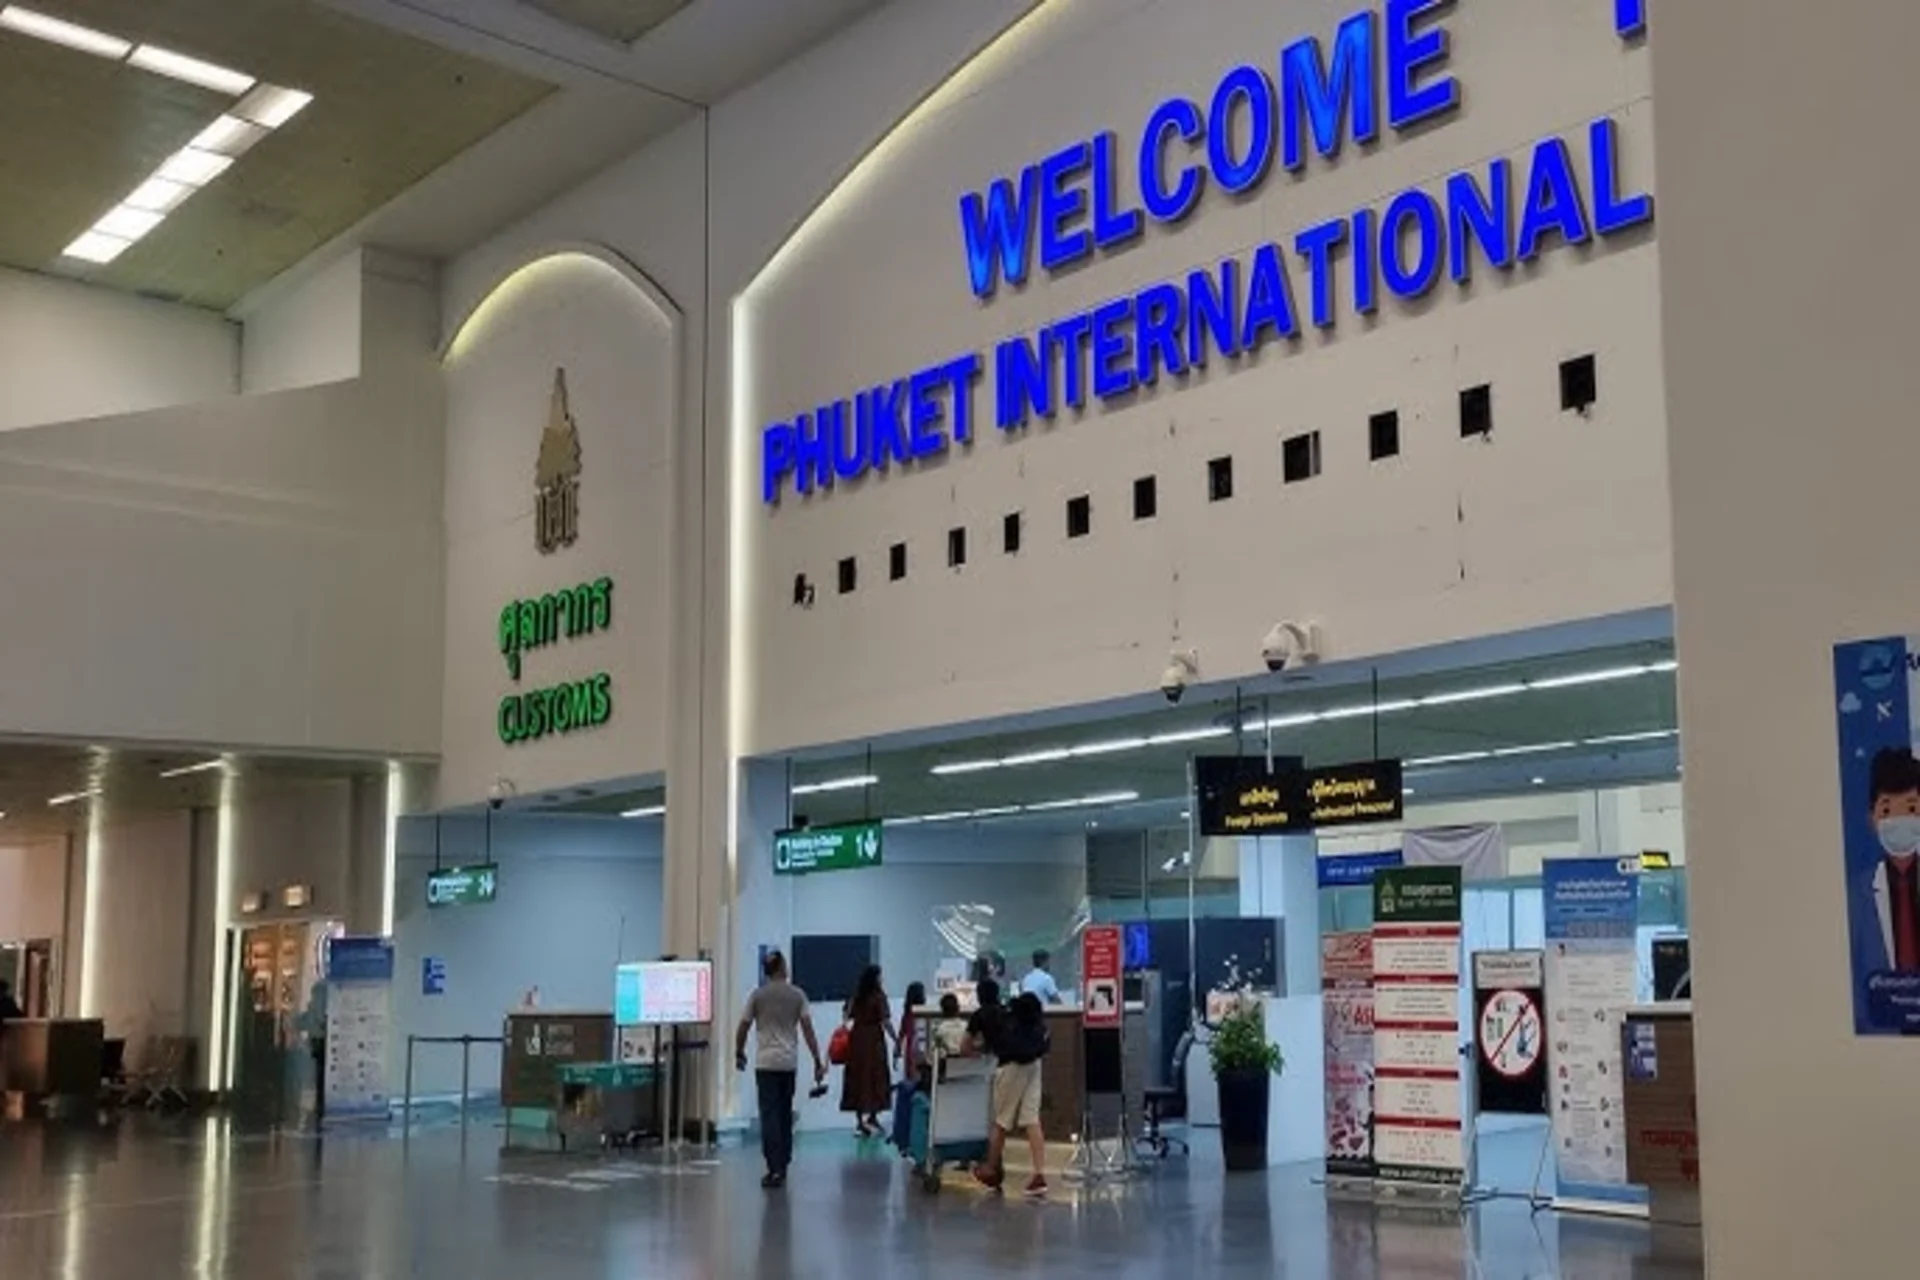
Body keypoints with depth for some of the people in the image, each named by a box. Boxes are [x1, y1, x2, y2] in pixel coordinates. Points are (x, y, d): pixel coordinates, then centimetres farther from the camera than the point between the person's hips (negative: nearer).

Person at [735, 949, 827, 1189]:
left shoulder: (757, 995, -1)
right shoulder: (797, 995, 1)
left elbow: (743, 1029, 2)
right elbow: (808, 1030, -3)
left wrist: (739, 1054, 19)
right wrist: (818, 1062, 0)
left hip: (766, 1063, -2)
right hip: (789, 1063, 2)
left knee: (770, 1115, -6)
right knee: (784, 1114, 14)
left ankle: (775, 1170, -14)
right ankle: (782, 1165, 18)